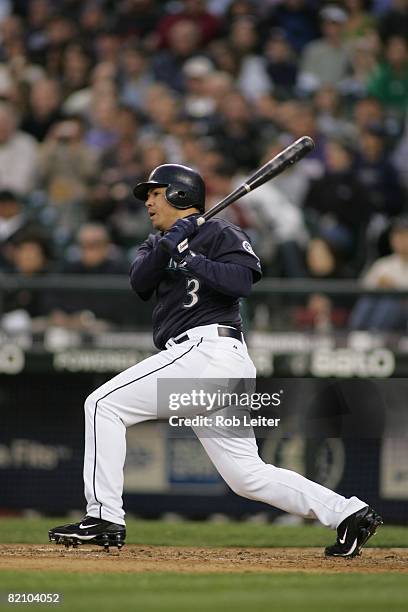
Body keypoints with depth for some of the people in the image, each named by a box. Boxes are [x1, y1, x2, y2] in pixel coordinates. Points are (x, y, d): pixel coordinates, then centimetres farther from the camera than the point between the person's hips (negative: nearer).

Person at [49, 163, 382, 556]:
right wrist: (166, 247, -8)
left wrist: (189, 259, -17)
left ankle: (104, 519, -13)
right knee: (247, 475, 6)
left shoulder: (221, 234, 1)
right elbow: (140, 283, 7)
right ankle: (347, 513, 2)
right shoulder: (157, 243, 25)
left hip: (206, 348, -9)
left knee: (103, 404, -9)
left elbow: (241, 280, -16)